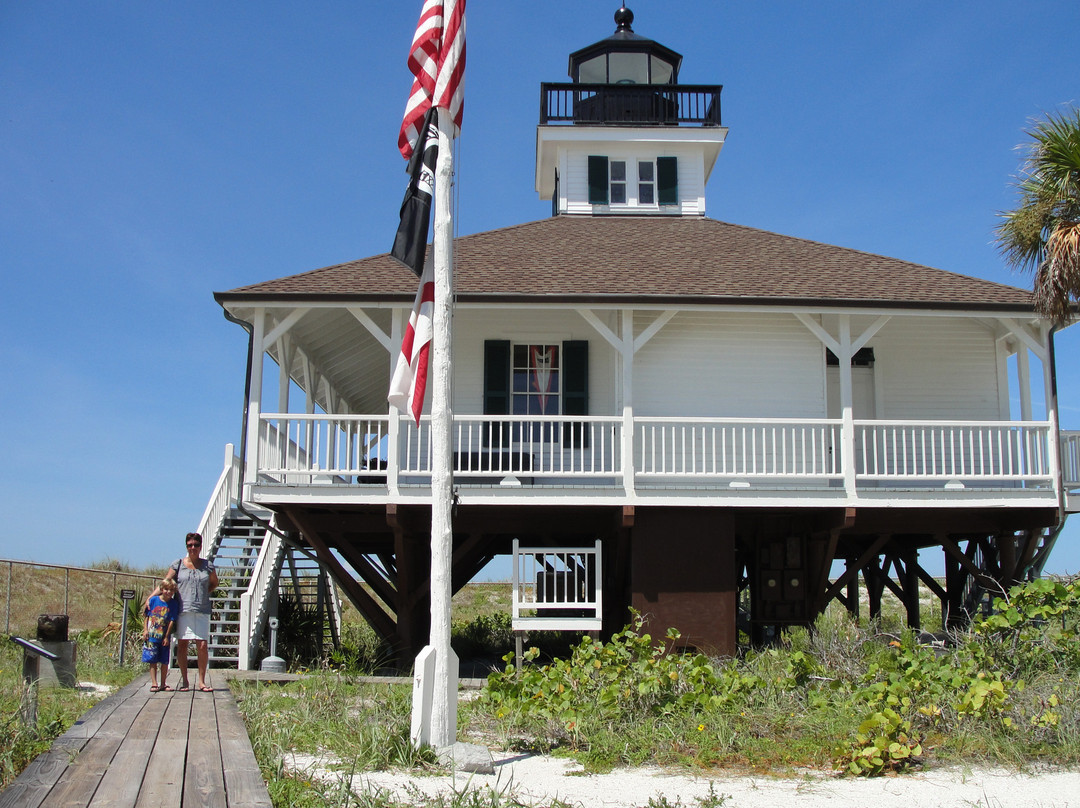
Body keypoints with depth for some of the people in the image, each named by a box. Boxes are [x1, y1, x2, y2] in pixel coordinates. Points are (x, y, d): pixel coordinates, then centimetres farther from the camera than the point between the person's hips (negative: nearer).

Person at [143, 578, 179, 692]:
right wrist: (145, 630, -4)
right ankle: (154, 684, 5)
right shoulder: (153, 600, -2)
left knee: (165, 661, 6)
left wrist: (167, 637, -6)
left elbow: (172, 621, -4)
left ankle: (163, 684, 16)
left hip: (164, 637, 1)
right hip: (152, 636, -1)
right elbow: (147, 616, 4)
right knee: (153, 661, 1)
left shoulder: (174, 604, -3)